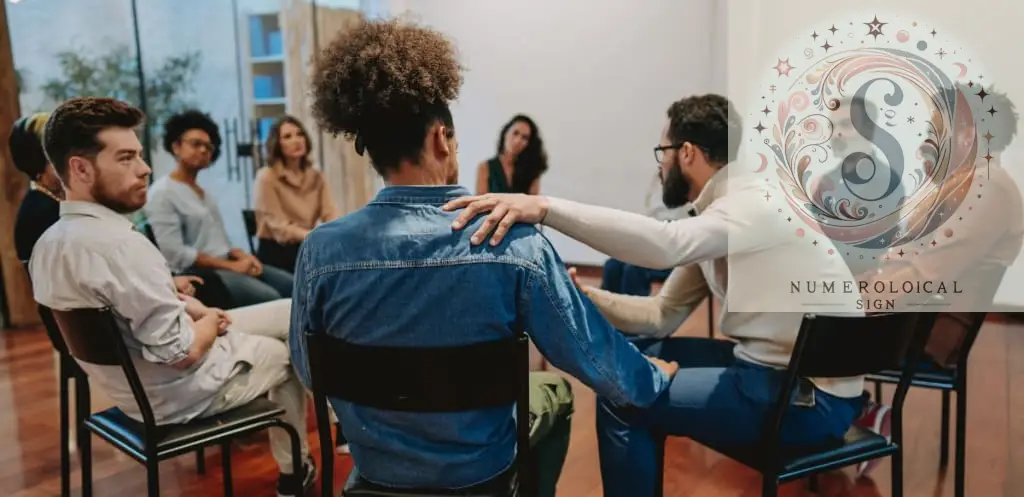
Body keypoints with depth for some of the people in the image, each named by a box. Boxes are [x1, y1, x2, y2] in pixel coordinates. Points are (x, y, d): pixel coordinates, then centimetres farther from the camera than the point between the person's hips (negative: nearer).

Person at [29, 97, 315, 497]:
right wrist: (208, 322, -8)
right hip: (176, 397, -8)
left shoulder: (47, 243, -3)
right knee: (286, 354, 16)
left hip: (127, 388, 8)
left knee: (256, 335, 27)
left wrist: (193, 310, 1)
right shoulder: (121, 245, -33)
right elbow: (184, 352, -29)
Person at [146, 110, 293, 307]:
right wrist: (231, 266, -17)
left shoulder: (202, 191, 19)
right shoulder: (162, 193, -8)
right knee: (270, 298, -28)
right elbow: (175, 254, -17)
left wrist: (240, 256, -3)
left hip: (226, 264, 9)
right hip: (198, 274, -8)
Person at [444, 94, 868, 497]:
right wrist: (583, 296, -6)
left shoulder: (757, 203, -20)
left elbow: (665, 243, -41)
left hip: (813, 395, -9)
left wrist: (544, 207, -45)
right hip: (767, 363, 9)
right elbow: (662, 316, 8)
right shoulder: (716, 212, 8)